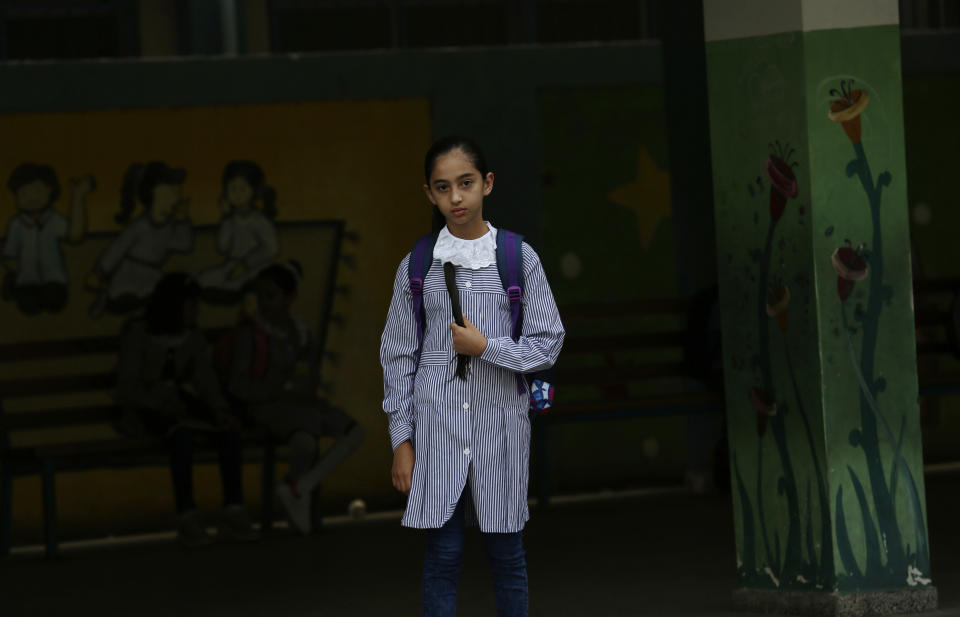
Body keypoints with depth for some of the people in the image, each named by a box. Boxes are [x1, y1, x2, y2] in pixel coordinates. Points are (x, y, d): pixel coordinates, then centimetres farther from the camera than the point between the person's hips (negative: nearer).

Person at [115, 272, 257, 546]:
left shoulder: (194, 339, 13)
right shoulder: (139, 336, -3)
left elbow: (206, 380, 0)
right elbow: (126, 390, -11)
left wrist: (219, 410, -20)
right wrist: (161, 403, -28)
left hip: (183, 403, 5)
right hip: (147, 411, -5)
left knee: (228, 430, -26)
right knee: (182, 431, -39)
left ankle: (234, 512, -31)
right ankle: (187, 516, -43)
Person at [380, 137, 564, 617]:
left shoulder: (519, 258, 1)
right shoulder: (417, 267, 3)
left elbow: (549, 342, 3)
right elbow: (398, 356, 6)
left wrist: (486, 347, -12)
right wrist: (402, 441, 2)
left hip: (502, 423, 0)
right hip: (436, 426, 0)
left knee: (506, 556, 5)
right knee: (442, 557, 0)